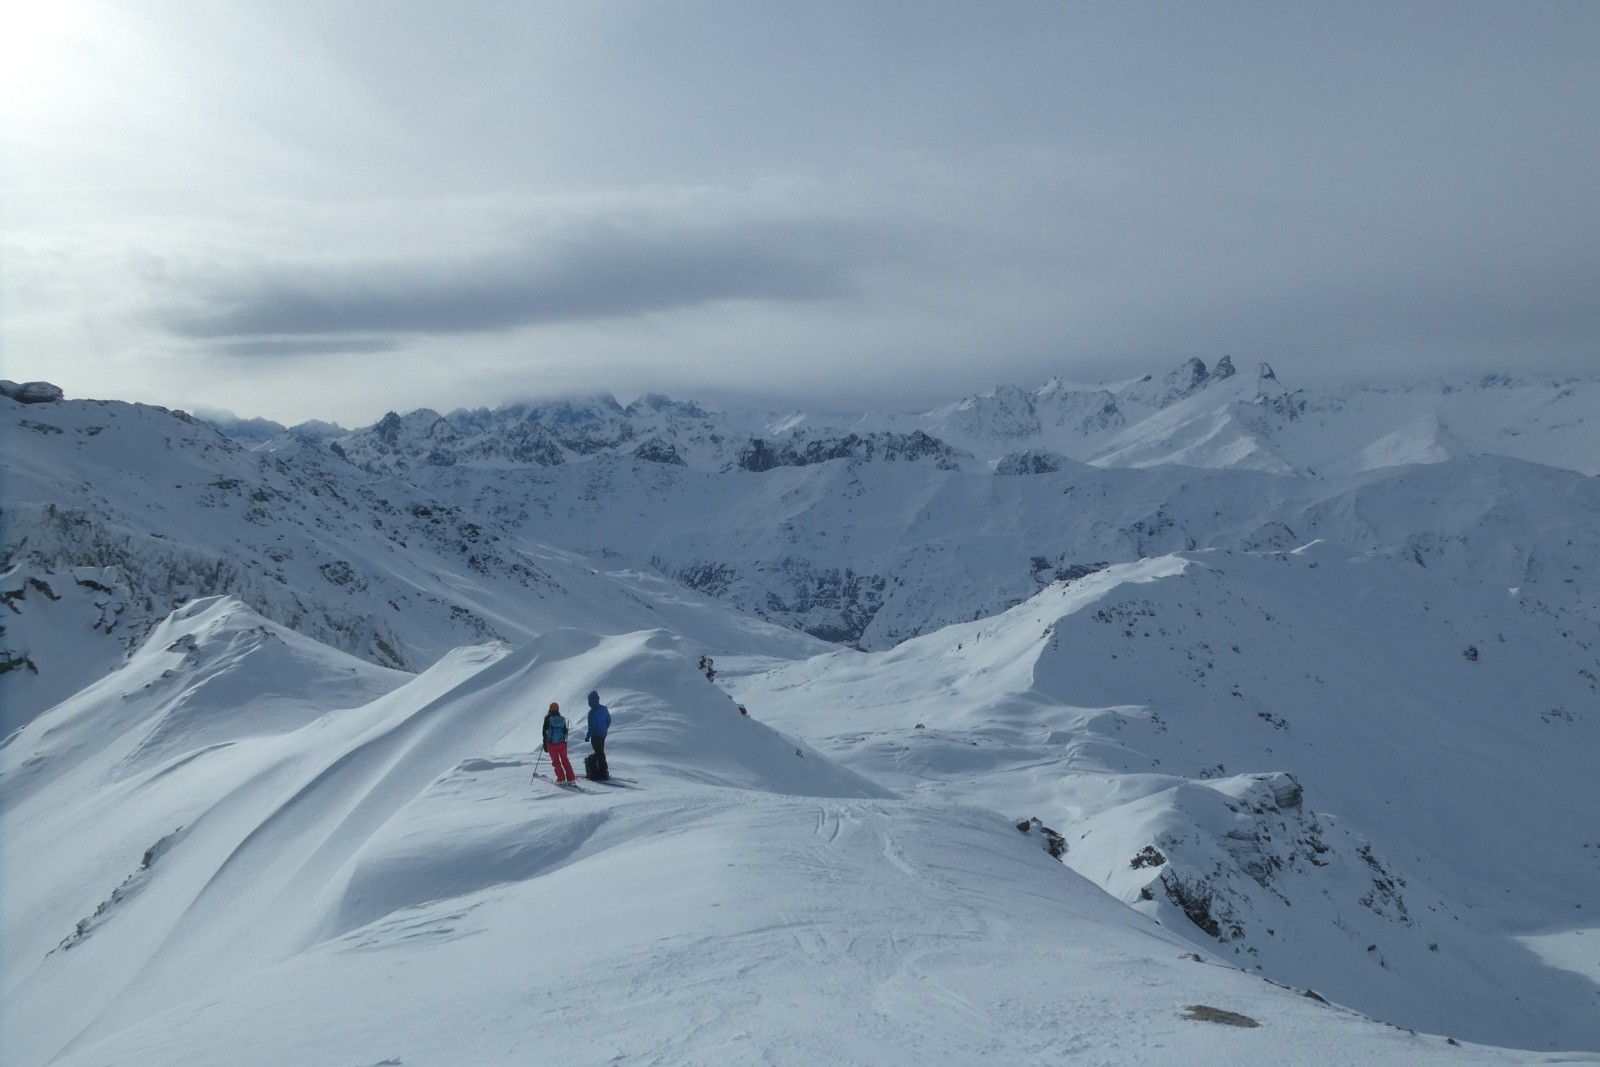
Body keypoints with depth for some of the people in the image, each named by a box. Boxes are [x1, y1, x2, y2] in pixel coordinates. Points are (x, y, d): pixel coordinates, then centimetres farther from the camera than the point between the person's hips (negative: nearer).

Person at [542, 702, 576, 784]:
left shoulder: (548, 719, -8)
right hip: (561, 743, 3)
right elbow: (565, 732, 10)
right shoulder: (562, 719, 3)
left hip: (551, 744, -3)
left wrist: (545, 744, 0)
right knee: (565, 760, 13)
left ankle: (561, 779, 4)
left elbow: (545, 732, -7)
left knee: (556, 761, 8)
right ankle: (571, 778, 9)